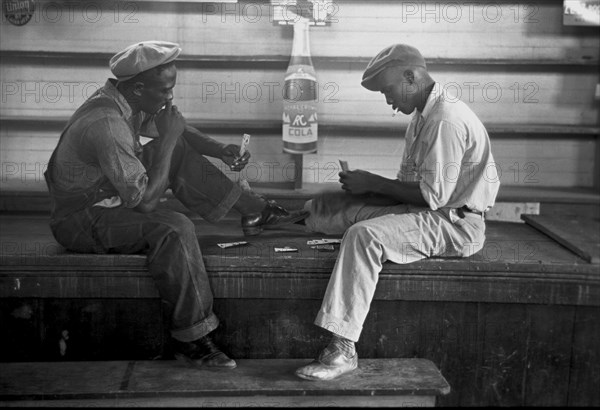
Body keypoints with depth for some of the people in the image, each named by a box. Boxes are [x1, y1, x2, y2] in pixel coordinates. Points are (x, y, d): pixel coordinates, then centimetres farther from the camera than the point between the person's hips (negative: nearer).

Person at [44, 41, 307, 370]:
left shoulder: (127, 101, -3)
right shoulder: (106, 124, -31)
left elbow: (179, 131, 13)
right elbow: (144, 200, -30)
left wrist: (220, 151, -4)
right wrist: (166, 141, -24)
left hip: (114, 197, 10)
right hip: (81, 221, -10)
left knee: (179, 151, 3)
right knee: (174, 230, -30)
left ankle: (254, 212, 7)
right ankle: (191, 340, -23)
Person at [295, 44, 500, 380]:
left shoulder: (446, 121, -19)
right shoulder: (425, 115, 13)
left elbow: (433, 196, -23)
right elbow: (414, 186, 12)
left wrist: (373, 183, -14)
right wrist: (366, 185, -3)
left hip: (455, 225, -10)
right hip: (432, 213, 10)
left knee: (364, 235, -29)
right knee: (336, 205, 1)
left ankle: (343, 350, -30)